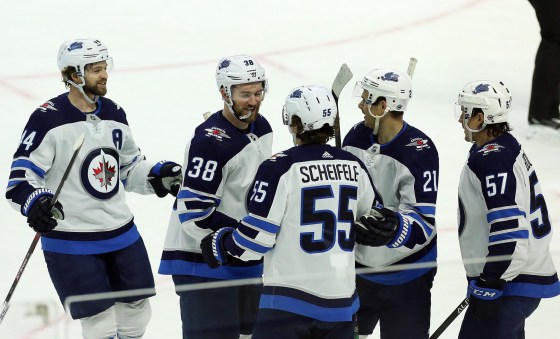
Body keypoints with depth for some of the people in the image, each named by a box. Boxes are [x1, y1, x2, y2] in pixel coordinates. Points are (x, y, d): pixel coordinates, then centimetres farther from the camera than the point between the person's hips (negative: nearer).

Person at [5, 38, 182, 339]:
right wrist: (35, 202, -35)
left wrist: (159, 175, 3)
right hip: (70, 243, -7)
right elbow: (21, 178, -16)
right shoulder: (48, 120, -15)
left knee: (136, 314, 12)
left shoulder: (114, 114, 7)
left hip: (122, 233, 7)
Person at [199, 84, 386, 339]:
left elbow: (255, 237, -11)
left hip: (289, 302, -5)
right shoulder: (355, 168, 5)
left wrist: (219, 245, 7)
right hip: (340, 302, 6)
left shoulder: (280, 168, -12)